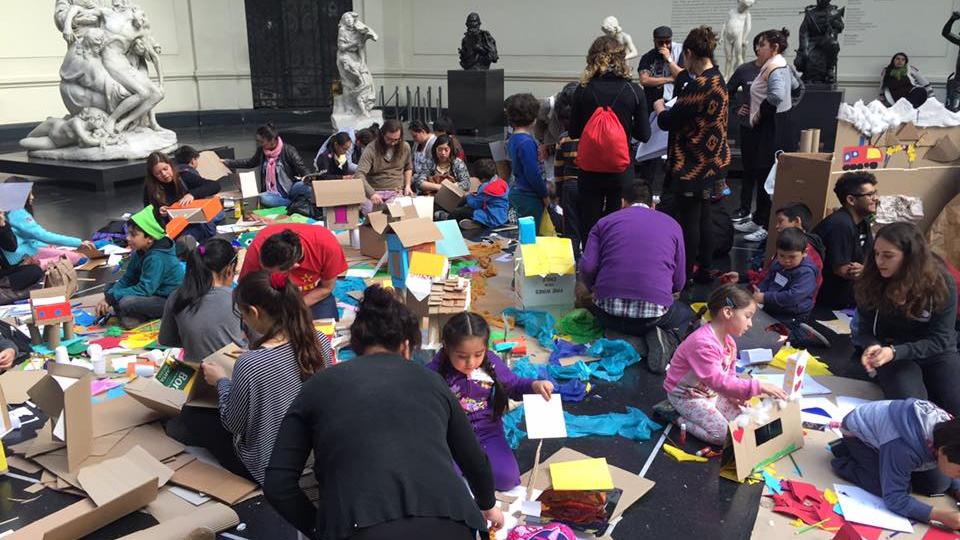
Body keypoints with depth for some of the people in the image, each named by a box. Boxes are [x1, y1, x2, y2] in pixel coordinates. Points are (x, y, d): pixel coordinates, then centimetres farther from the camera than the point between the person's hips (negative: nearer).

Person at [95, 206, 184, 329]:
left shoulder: (157, 258, -25)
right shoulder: (140, 252, 3)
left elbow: (144, 290, -28)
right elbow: (127, 279, 5)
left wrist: (112, 298, -24)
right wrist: (108, 296, -10)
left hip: (169, 300, -10)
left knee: (126, 303, -31)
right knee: (111, 288, 6)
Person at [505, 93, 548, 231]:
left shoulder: (512, 139, 10)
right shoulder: (526, 142, -19)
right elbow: (533, 174, -20)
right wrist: (544, 194, -8)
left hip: (517, 192, 9)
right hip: (529, 197, -9)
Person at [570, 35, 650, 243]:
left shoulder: (583, 91, -7)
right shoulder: (634, 91, -7)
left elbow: (574, 132, 1)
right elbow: (644, 135, -1)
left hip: (590, 171, 0)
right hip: (622, 172, 0)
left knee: (589, 231, 10)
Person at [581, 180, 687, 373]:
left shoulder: (605, 222, 13)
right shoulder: (671, 224, 14)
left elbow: (587, 267, -1)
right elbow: (679, 283, 13)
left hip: (609, 314, 2)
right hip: (654, 314, -2)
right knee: (684, 313, 31)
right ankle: (661, 337, -1)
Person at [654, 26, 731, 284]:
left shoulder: (698, 86, -21)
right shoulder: (718, 81, 8)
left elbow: (668, 122, -16)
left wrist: (659, 108, 5)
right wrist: (670, 110, 17)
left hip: (693, 164, -9)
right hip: (712, 162, 9)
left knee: (688, 220, 1)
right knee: (703, 217, 17)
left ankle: (685, 273, 12)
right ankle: (704, 270, 26)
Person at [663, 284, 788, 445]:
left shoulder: (729, 341, 0)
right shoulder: (702, 343, -33)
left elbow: (729, 374, 8)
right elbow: (719, 381, -38)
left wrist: (734, 395, -13)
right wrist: (758, 387, -40)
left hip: (713, 392, 9)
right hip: (687, 396, -9)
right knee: (723, 433, -18)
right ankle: (678, 419, -1)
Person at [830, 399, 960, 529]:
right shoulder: (905, 449, -42)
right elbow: (894, 499, -35)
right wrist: (941, 515, -41)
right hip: (858, 433, -7)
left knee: (940, 484, -4)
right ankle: (844, 463, -1)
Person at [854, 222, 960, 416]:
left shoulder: (942, 283, -16)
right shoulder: (871, 282, -12)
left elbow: (939, 339, -16)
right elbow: (865, 329, -3)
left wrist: (895, 352, -32)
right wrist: (872, 347, -28)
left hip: (935, 352, 1)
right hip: (890, 352, -1)